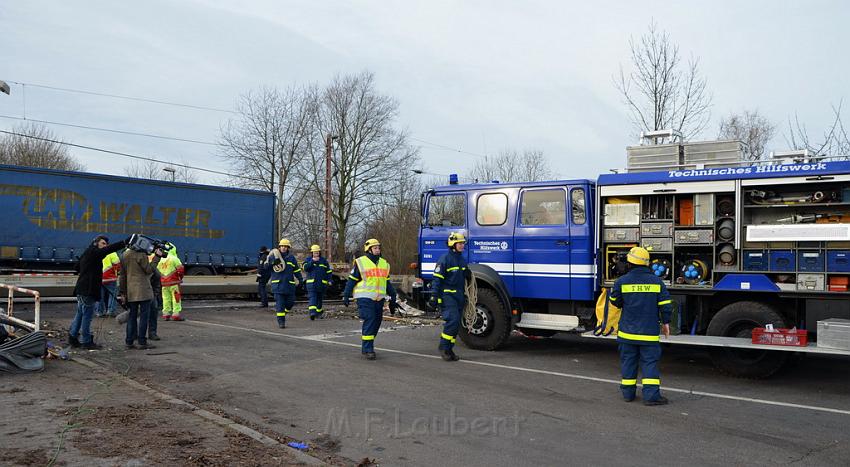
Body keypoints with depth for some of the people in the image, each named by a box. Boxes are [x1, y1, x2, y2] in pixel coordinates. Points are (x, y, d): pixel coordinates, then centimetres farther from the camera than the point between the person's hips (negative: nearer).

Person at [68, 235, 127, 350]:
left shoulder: (87, 253, 18)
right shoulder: (93, 252, -12)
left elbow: (77, 267, 30)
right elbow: (108, 250, -28)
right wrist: (124, 242, -34)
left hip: (82, 289, 10)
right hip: (87, 290, -10)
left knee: (80, 314, 17)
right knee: (87, 316, -4)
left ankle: (72, 337, 24)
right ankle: (86, 342, 0)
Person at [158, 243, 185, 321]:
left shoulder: (161, 260, 10)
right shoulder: (174, 259, -8)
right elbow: (180, 269, -14)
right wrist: (180, 277, 4)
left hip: (164, 283, 6)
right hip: (174, 282, -6)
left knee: (166, 298, 11)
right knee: (176, 298, -2)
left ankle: (166, 314, 14)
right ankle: (176, 314, -6)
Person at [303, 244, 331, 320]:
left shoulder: (323, 260, 11)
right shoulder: (308, 260, 6)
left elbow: (328, 271, 12)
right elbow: (305, 268, -12)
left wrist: (329, 280, 1)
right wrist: (312, 261, -19)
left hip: (321, 283, 3)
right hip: (311, 283, -3)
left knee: (320, 298, 11)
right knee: (312, 297, -16)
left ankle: (318, 313, 27)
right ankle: (312, 313, -27)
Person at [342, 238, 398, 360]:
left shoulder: (384, 264, 16)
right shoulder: (360, 262, -1)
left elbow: (387, 282, 24)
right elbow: (352, 280, 1)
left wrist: (392, 297, 21)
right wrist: (346, 296, -4)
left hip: (379, 299, 6)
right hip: (365, 298, -6)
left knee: (376, 322, 6)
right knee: (369, 321, -14)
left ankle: (366, 347, 18)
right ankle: (368, 350, -10)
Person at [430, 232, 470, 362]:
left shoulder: (462, 260, 16)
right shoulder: (444, 259, -9)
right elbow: (437, 278, -12)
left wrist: (465, 297, 22)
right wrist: (435, 296, -17)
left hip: (459, 296, 8)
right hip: (447, 295, -8)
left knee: (456, 323, 7)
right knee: (453, 319, -19)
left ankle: (449, 349, 15)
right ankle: (443, 346, -8)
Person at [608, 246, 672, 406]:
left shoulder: (622, 281, -5)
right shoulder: (656, 281, -2)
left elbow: (615, 302, 6)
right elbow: (665, 304, -2)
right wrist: (665, 322, 11)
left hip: (628, 332, 0)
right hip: (649, 332, 0)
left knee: (628, 361, 11)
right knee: (650, 362, 3)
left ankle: (628, 393, 18)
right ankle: (651, 395, -3)